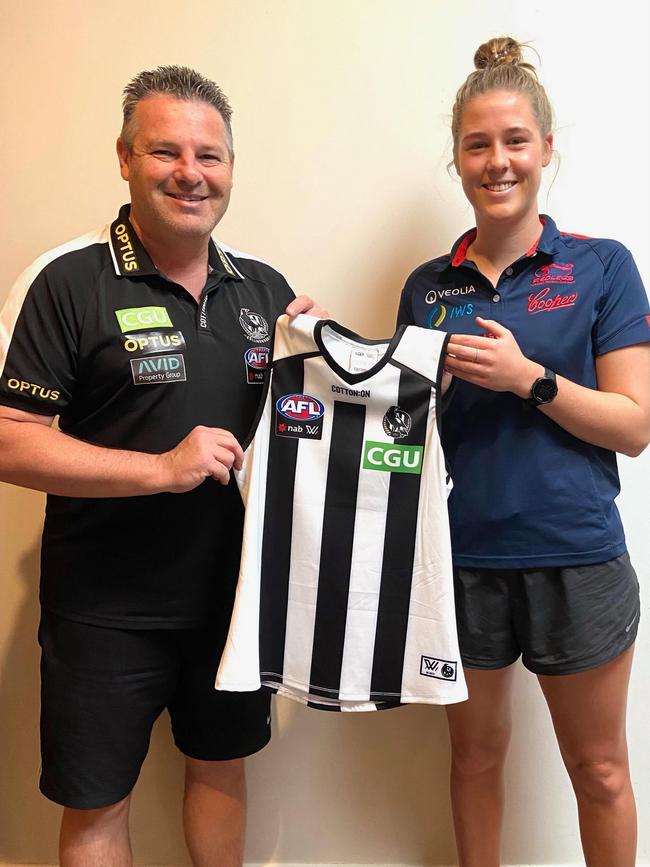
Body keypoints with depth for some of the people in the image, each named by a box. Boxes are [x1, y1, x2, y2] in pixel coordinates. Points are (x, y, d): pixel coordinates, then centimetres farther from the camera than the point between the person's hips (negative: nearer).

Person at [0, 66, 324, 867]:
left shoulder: (265, 286, 5)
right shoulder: (67, 282, -12)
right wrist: (163, 469, -24)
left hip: (235, 589, 5)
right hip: (105, 609, -4)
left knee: (221, 765, 22)